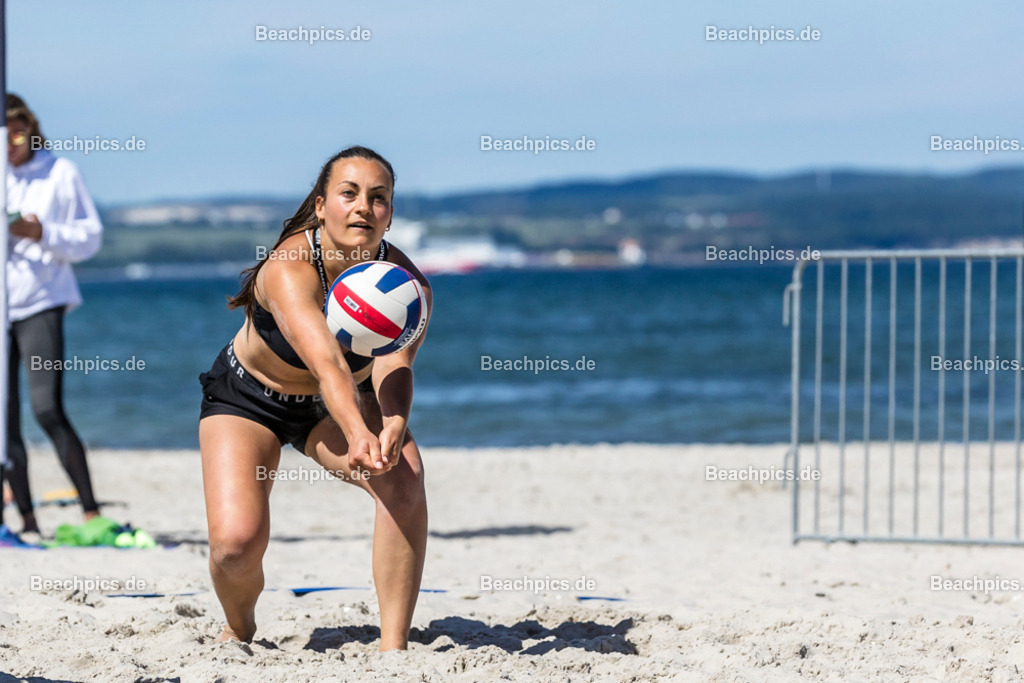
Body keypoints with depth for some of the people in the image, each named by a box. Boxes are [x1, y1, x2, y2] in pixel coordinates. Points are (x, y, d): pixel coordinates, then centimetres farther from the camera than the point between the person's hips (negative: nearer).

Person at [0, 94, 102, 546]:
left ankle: (90, 510, -12)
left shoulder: (60, 173, 1)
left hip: (40, 304, -4)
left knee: (47, 409, -17)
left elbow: (90, 237, 1)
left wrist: (42, 233, -15)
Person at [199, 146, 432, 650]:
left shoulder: (406, 285, -23)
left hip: (342, 403, 3)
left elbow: (394, 366, -39)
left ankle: (394, 647, -19)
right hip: (246, 398, -3)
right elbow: (327, 363, -51)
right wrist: (358, 435, -70)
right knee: (236, 542, -20)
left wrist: (394, 426, -62)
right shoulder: (289, 269, -36)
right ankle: (239, 632, 17)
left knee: (404, 479, -27)